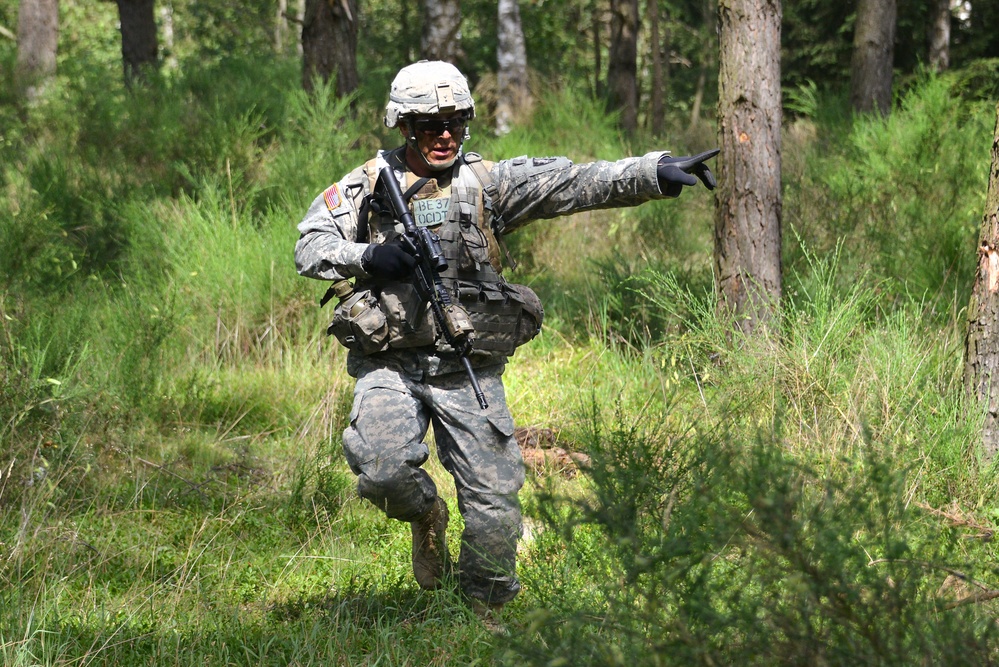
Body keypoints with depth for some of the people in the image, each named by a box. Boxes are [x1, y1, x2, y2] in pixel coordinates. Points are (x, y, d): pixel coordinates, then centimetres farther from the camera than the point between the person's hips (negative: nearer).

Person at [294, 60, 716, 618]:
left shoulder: (486, 183, 0)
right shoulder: (369, 184, 3)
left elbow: (575, 184, -10)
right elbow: (310, 247, 3)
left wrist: (657, 173, -23)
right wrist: (368, 257, -17)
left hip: (469, 371, 1)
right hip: (389, 366, -1)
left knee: (494, 498, -2)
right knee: (382, 468, -24)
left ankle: (487, 611, 19)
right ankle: (426, 515, 12)